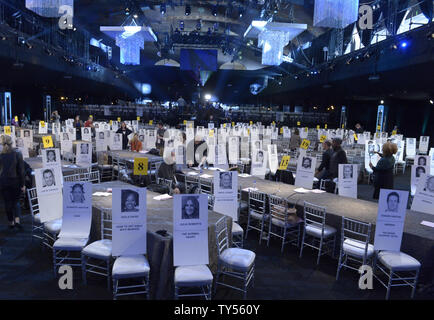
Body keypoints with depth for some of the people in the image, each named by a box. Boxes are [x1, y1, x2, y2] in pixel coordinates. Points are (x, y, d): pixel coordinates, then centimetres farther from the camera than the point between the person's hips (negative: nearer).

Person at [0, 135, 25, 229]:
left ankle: (11, 222, 21)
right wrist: (22, 184, -1)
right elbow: (21, 171, -6)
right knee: (16, 201, 13)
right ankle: (17, 220, -4)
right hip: (15, 181, 0)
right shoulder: (17, 154, -8)